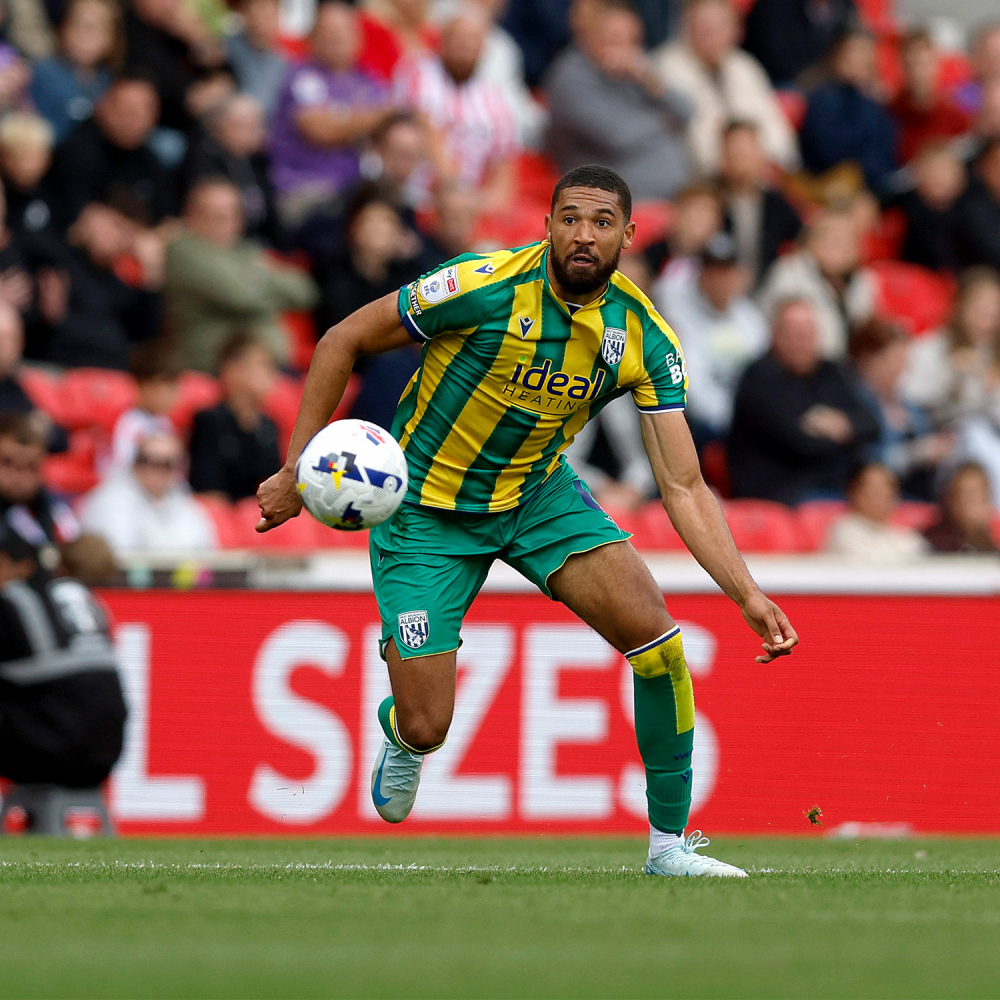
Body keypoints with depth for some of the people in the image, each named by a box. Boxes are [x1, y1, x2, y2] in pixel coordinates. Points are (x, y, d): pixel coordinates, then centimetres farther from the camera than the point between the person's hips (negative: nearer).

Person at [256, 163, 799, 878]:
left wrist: (748, 594, -26)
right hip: (426, 507, -3)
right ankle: (400, 731, 34)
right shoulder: (486, 288, -27)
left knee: (658, 640, -17)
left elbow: (684, 487, -14)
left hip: (539, 492, 3)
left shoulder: (644, 336, -15)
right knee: (427, 728, -8)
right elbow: (342, 342, -14)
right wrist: (297, 470, -16)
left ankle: (670, 844, -2)